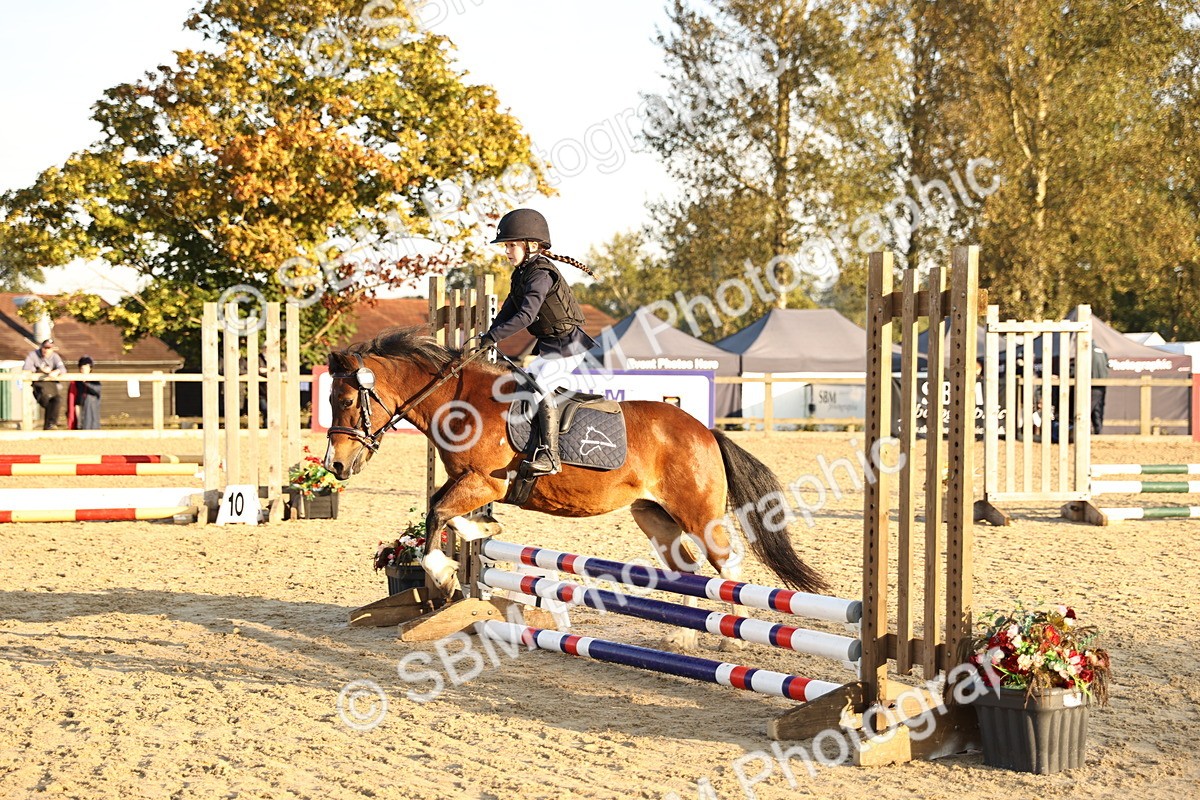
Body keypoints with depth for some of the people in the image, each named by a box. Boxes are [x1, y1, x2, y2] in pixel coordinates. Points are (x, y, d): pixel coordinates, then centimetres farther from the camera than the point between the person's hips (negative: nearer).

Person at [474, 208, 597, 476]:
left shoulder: (541, 275, -20)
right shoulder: (521, 274, 11)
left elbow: (526, 316, -30)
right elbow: (508, 312, 10)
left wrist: (493, 336, -32)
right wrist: (489, 338, -4)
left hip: (569, 345, -11)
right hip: (549, 345, 11)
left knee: (540, 384, -25)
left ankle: (550, 456, -29)